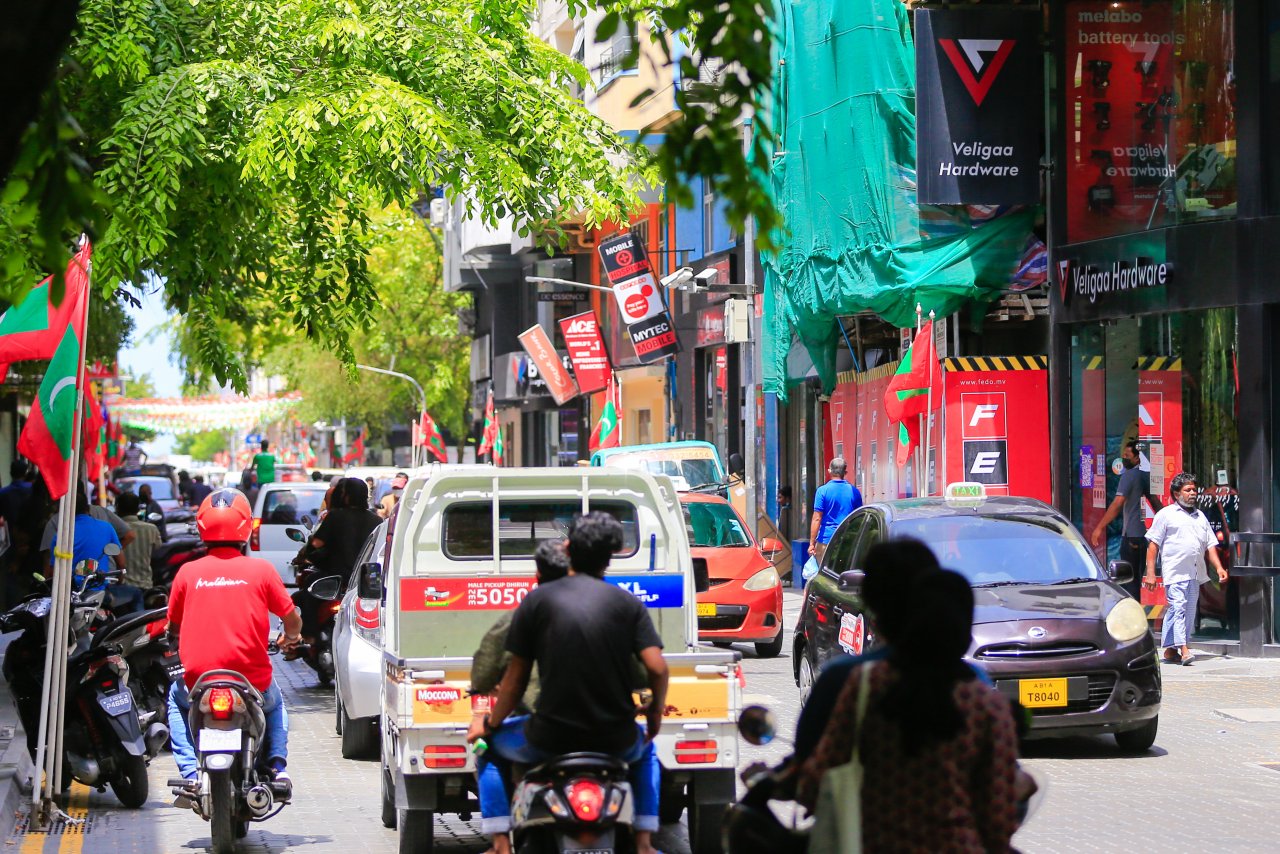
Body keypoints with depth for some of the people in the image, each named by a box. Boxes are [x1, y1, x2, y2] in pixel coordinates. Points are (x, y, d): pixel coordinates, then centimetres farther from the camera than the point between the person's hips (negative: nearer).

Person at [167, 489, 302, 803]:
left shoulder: (188, 572, -1)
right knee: (274, 702, 36)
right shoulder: (260, 569, -3)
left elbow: (174, 626, 10)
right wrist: (290, 638, 28)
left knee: (177, 697, 35)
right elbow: (292, 619, 3)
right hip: (253, 681, 0)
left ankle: (190, 774, 16)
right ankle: (277, 766, 14)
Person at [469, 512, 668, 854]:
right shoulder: (627, 602, 2)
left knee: (489, 742, 28)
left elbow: (516, 678, 1)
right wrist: (656, 712, 12)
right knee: (645, 748, 38)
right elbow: (657, 668, -7)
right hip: (616, 742, 2)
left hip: (550, 739, -2)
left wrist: (490, 724, 16)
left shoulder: (537, 601, 0)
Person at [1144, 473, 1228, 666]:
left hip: (1195, 574, 6)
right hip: (1175, 571, -6)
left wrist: (1219, 567, 7)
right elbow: (1153, 544, -1)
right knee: (1178, 607, -16)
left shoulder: (1200, 516, 20)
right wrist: (1150, 572, -8)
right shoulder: (1166, 515, 3)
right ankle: (1183, 649, -24)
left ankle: (1170, 650, 13)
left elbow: (1210, 545, 21)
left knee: (1189, 611, 6)